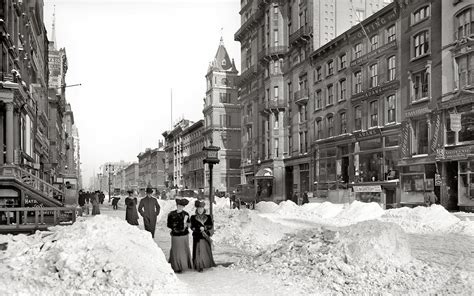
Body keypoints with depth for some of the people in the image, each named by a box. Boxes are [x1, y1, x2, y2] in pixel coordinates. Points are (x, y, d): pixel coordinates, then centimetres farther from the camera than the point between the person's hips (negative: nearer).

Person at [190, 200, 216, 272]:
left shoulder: (208, 217, 6)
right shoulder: (193, 217, 1)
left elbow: (211, 226, -3)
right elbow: (192, 227, -6)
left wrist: (204, 227, -17)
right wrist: (199, 228, -18)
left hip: (206, 237, 2)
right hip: (197, 237, -2)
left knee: (207, 251, 6)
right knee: (198, 252, -2)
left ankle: (207, 264, 17)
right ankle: (199, 266, 3)